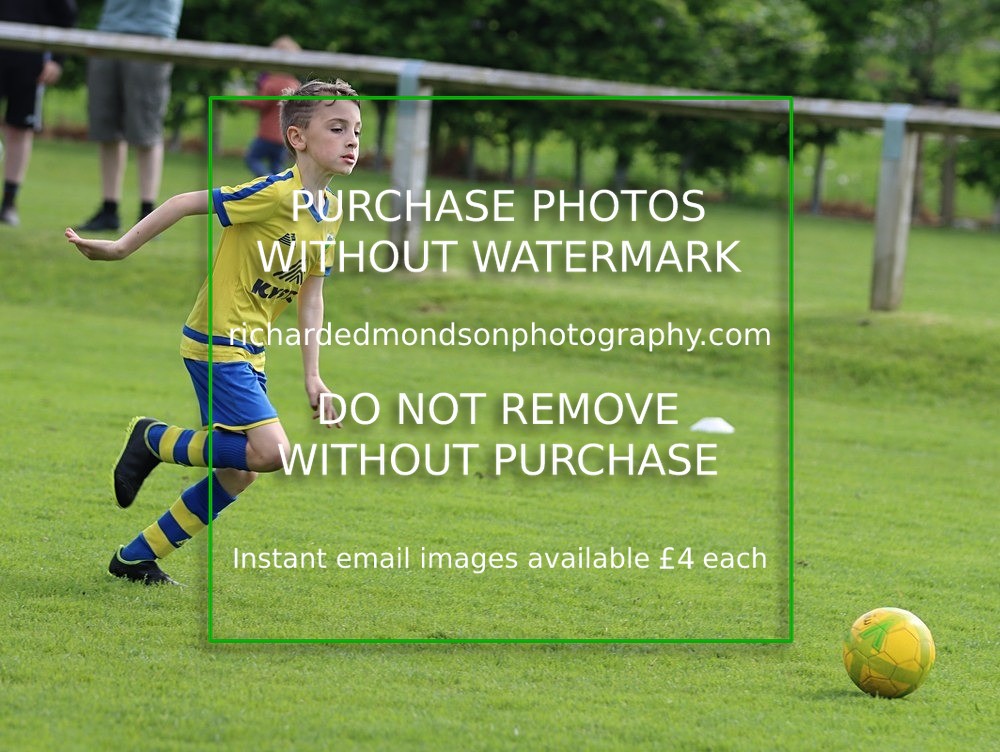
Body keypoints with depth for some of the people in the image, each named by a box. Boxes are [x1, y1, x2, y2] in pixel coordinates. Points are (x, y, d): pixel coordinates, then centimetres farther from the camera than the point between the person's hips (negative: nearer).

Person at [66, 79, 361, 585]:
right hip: (216, 343, -9)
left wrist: (312, 375, 11)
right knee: (270, 451, -21)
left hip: (248, 353, 9)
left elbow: (310, 294, 14)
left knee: (235, 476, 11)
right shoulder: (278, 193, -20)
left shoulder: (330, 214, 6)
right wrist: (121, 248, -13)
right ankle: (154, 439, -1)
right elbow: (187, 203, -16)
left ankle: (136, 558, 22)